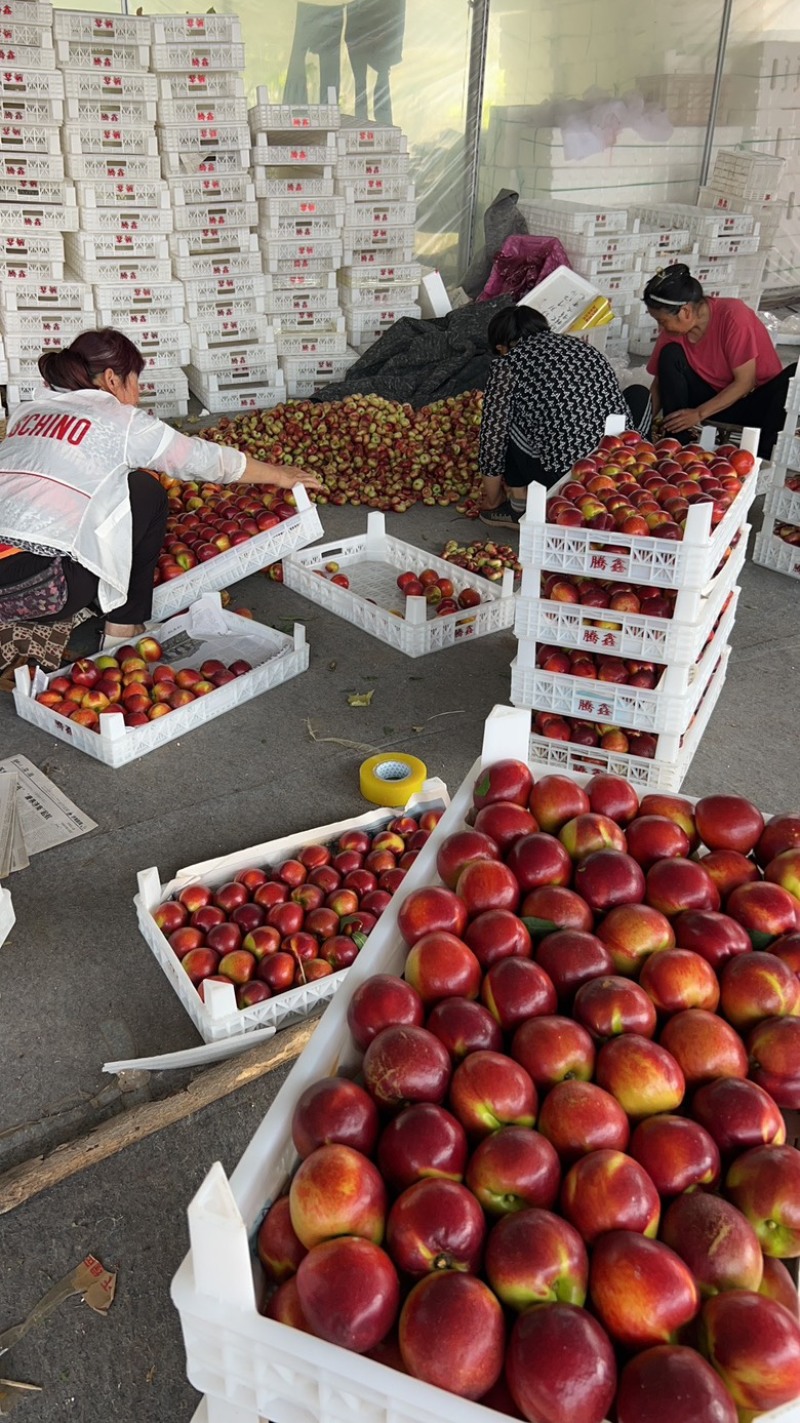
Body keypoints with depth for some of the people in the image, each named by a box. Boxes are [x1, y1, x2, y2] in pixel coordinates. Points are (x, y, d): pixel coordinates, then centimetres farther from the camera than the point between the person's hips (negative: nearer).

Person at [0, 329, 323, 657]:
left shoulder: (27, 413, 21)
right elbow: (206, 458, 15)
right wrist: (280, 475, 30)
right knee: (145, 492, 12)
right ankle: (124, 628, 15)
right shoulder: (121, 420, 5)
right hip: (36, 590, -6)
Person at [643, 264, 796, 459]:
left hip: (756, 401, -4)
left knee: (793, 378, -35)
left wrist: (698, 414, -24)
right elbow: (661, 383, -4)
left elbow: (745, 382, -22)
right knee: (670, 355, -19)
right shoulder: (673, 328, -9)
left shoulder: (733, 315, -24)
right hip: (715, 401, 4)